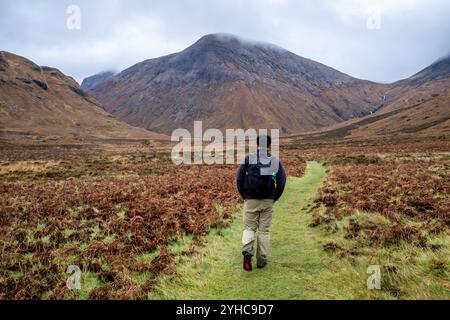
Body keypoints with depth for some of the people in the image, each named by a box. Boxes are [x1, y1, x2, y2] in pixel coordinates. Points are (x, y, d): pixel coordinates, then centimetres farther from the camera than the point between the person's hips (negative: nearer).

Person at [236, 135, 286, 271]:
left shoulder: (248, 159, -1)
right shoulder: (275, 161, 2)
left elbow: (239, 179, -4)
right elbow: (282, 181, -4)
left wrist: (244, 196, 7)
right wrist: (275, 198, 7)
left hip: (250, 200, 0)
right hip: (268, 201, 1)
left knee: (249, 228, 12)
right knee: (264, 230, 11)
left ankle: (247, 251, -13)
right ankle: (261, 260, 16)